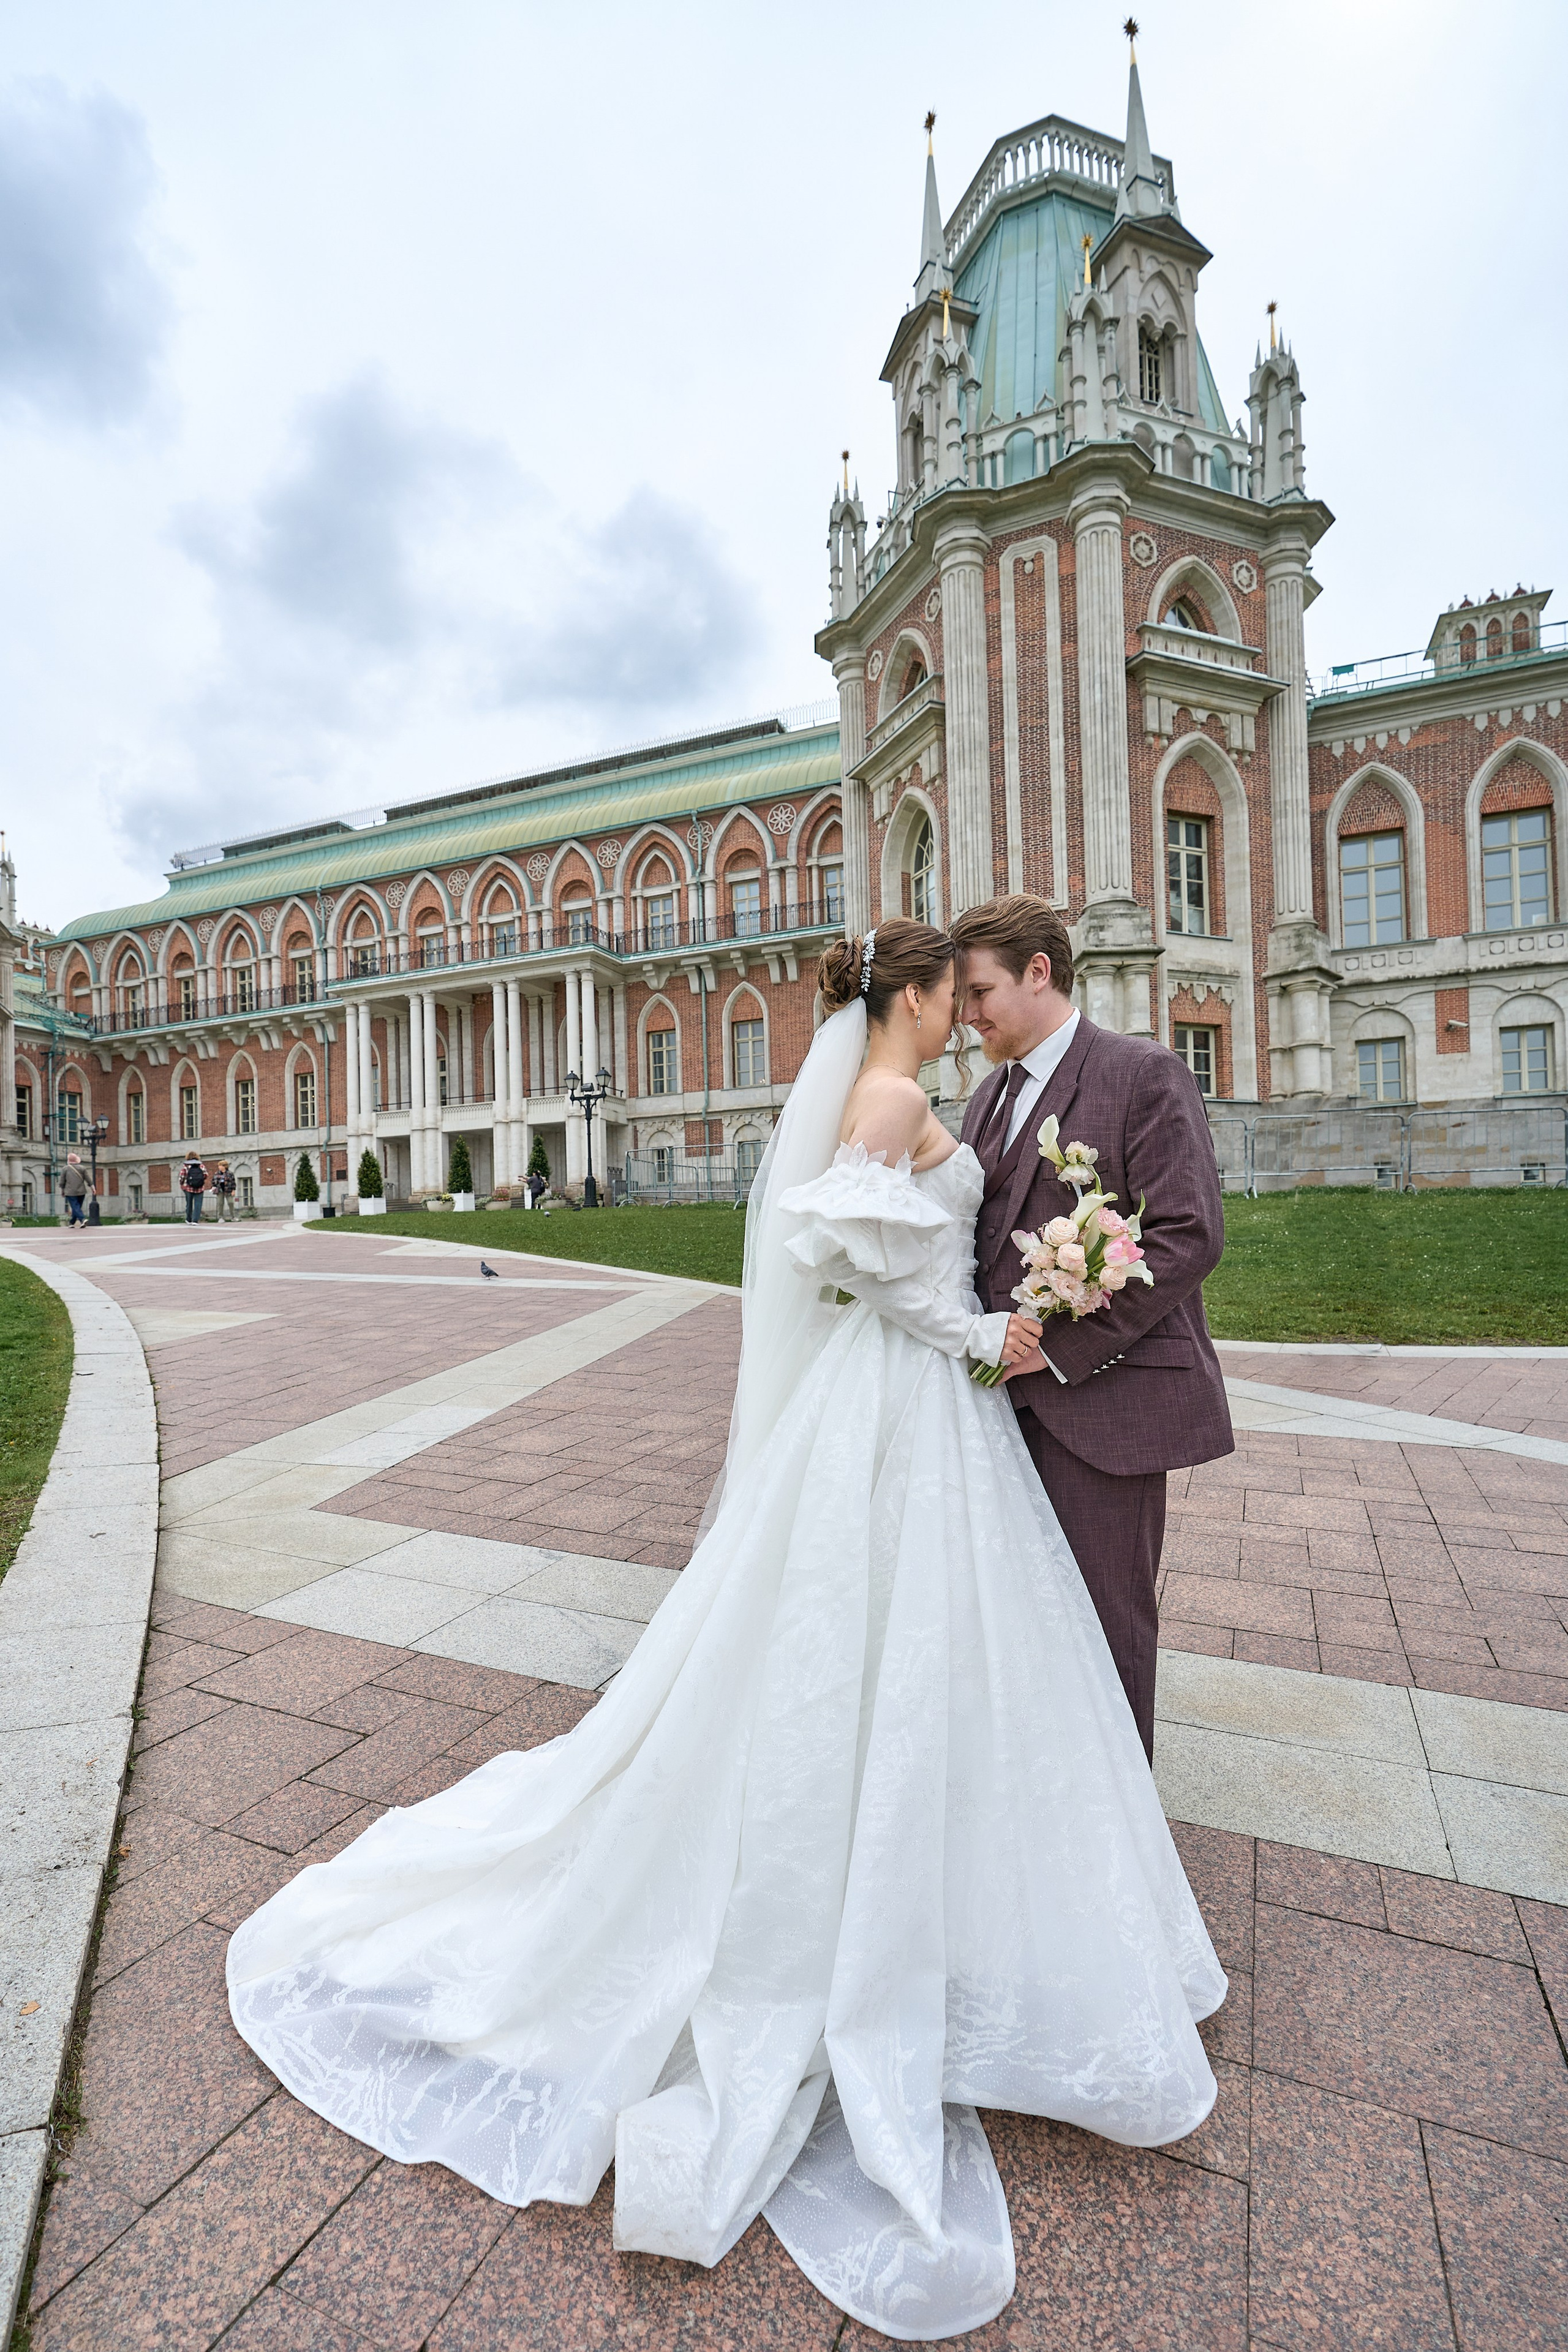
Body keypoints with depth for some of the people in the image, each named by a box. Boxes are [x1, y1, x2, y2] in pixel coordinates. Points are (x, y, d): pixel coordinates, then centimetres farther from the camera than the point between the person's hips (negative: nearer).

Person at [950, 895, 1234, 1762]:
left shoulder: (1144, 1073, -8)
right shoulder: (989, 1099, 15)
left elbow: (1189, 1236, -16)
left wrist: (1061, 1346, -18)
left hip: (1104, 1394, -6)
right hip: (1014, 1394, 7)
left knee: (1105, 1615, 7)